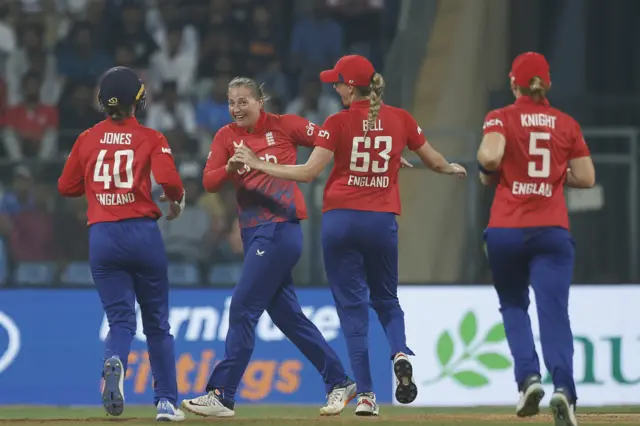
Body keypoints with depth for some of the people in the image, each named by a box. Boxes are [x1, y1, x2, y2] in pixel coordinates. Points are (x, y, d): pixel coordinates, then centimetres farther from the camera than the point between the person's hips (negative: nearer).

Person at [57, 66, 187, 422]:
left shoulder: (88, 139, 6)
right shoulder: (151, 139, -2)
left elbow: (66, 186, 12)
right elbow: (169, 180, -15)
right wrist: (177, 202, 5)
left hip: (102, 237, 1)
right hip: (143, 233, -1)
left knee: (120, 318, 4)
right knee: (157, 322, 12)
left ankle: (115, 362, -31)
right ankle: (166, 401, 12)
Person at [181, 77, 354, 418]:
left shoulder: (284, 126, -3)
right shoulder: (227, 137, 9)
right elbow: (209, 182, 0)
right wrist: (231, 168, -21)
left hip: (280, 227, -7)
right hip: (253, 232, 7)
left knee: (243, 308, -11)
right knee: (286, 314, 11)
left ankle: (221, 396, -9)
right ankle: (339, 382, 21)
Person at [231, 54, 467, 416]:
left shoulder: (339, 123, -6)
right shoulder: (401, 119, 3)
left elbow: (309, 172, -10)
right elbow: (435, 162, 13)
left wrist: (259, 165, -1)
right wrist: (452, 168, 36)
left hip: (340, 219, -2)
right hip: (382, 221, 3)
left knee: (352, 305, 4)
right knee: (386, 299, 20)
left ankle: (366, 394, -4)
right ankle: (400, 352, -12)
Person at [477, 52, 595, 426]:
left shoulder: (501, 119, 0)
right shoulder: (567, 124, 8)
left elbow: (490, 157, -18)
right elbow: (587, 177, 7)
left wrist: (488, 174, 4)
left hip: (506, 230, -1)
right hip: (552, 231, 1)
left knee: (514, 306, 20)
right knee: (554, 313, -7)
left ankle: (528, 376, -2)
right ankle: (564, 386, -29)